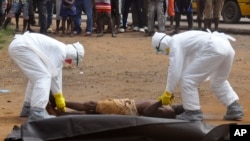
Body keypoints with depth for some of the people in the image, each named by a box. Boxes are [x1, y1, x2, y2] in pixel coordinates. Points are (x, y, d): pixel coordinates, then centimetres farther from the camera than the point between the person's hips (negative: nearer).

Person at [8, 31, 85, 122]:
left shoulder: (57, 48, 24)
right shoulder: (61, 51, -5)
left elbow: (56, 73, 31)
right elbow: (53, 74, -4)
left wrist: (59, 96, 37)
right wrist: (59, 96, 8)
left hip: (16, 45, 11)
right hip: (22, 47, -11)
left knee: (36, 76, 22)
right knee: (43, 76, -10)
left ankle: (28, 108, 29)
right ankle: (37, 113, -17)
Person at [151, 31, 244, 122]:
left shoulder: (175, 44, 4)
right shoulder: (182, 39, 32)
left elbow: (175, 71, -1)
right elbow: (185, 67, 40)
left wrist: (167, 93, 9)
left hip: (214, 49, -10)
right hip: (226, 47, 10)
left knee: (189, 79, 2)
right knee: (219, 82, 30)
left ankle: (193, 112, 8)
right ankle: (235, 109, 28)